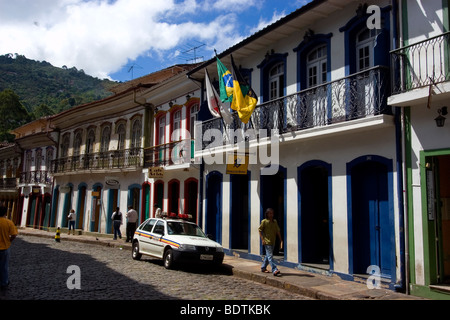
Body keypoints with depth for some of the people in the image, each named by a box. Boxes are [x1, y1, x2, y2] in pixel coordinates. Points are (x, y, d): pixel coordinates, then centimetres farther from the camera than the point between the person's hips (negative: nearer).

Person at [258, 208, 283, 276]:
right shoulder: (264, 221, -7)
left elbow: (278, 231, 10)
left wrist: (281, 240, 4)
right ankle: (275, 270, -16)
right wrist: (262, 239, -10)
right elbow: (259, 230, -4)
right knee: (270, 256, -11)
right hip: (267, 241, -6)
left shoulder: (275, 221, 7)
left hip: (273, 242, 6)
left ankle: (263, 267, 30)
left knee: (268, 255, 15)